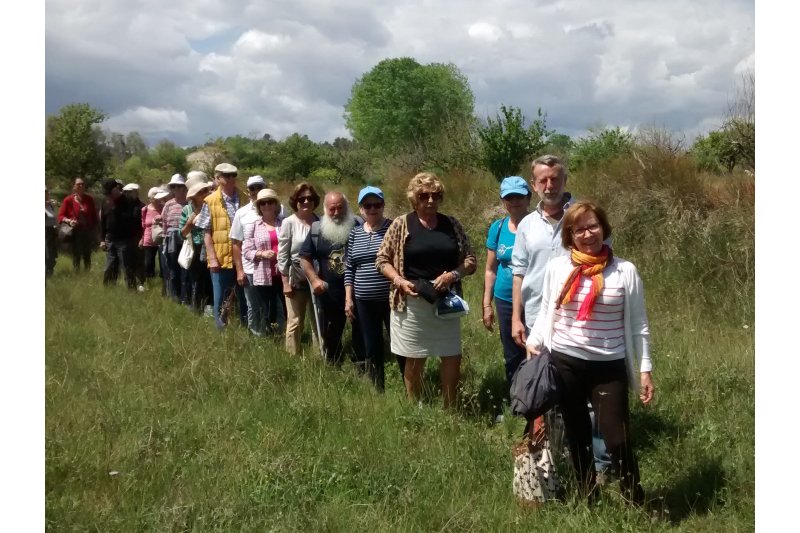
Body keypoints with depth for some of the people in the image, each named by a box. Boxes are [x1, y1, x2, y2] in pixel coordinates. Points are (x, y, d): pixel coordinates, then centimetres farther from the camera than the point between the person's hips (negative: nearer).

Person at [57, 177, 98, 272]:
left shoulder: (89, 199, 3)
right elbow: (61, 216, 0)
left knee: (87, 256, 10)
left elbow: (94, 216, 6)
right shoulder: (68, 200, -3)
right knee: (76, 256, -1)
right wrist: (69, 220, -19)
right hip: (75, 232, -2)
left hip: (88, 232, 2)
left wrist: (94, 230, 1)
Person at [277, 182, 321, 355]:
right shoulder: (289, 223, -8)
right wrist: (285, 282, -10)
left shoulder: (320, 222, 1)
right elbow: (282, 255, -7)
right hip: (296, 279, -3)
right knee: (295, 323, 4)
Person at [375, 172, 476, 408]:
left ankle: (450, 410, 21)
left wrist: (454, 274, -13)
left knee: (453, 358, 6)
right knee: (414, 360, 8)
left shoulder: (451, 224, 5)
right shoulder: (402, 224, -3)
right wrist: (400, 281, -15)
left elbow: (470, 260, 7)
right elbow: (382, 260, 1)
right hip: (412, 302, -3)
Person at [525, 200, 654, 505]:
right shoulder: (556, 267, 0)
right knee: (577, 436, 13)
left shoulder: (625, 271, -3)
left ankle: (636, 503, 15)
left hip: (609, 367, -2)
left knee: (617, 439, -5)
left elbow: (638, 324, 1)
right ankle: (588, 499, 30)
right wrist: (533, 345, 4)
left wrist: (645, 369, -1)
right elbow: (545, 314, 11)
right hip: (564, 363, 2)